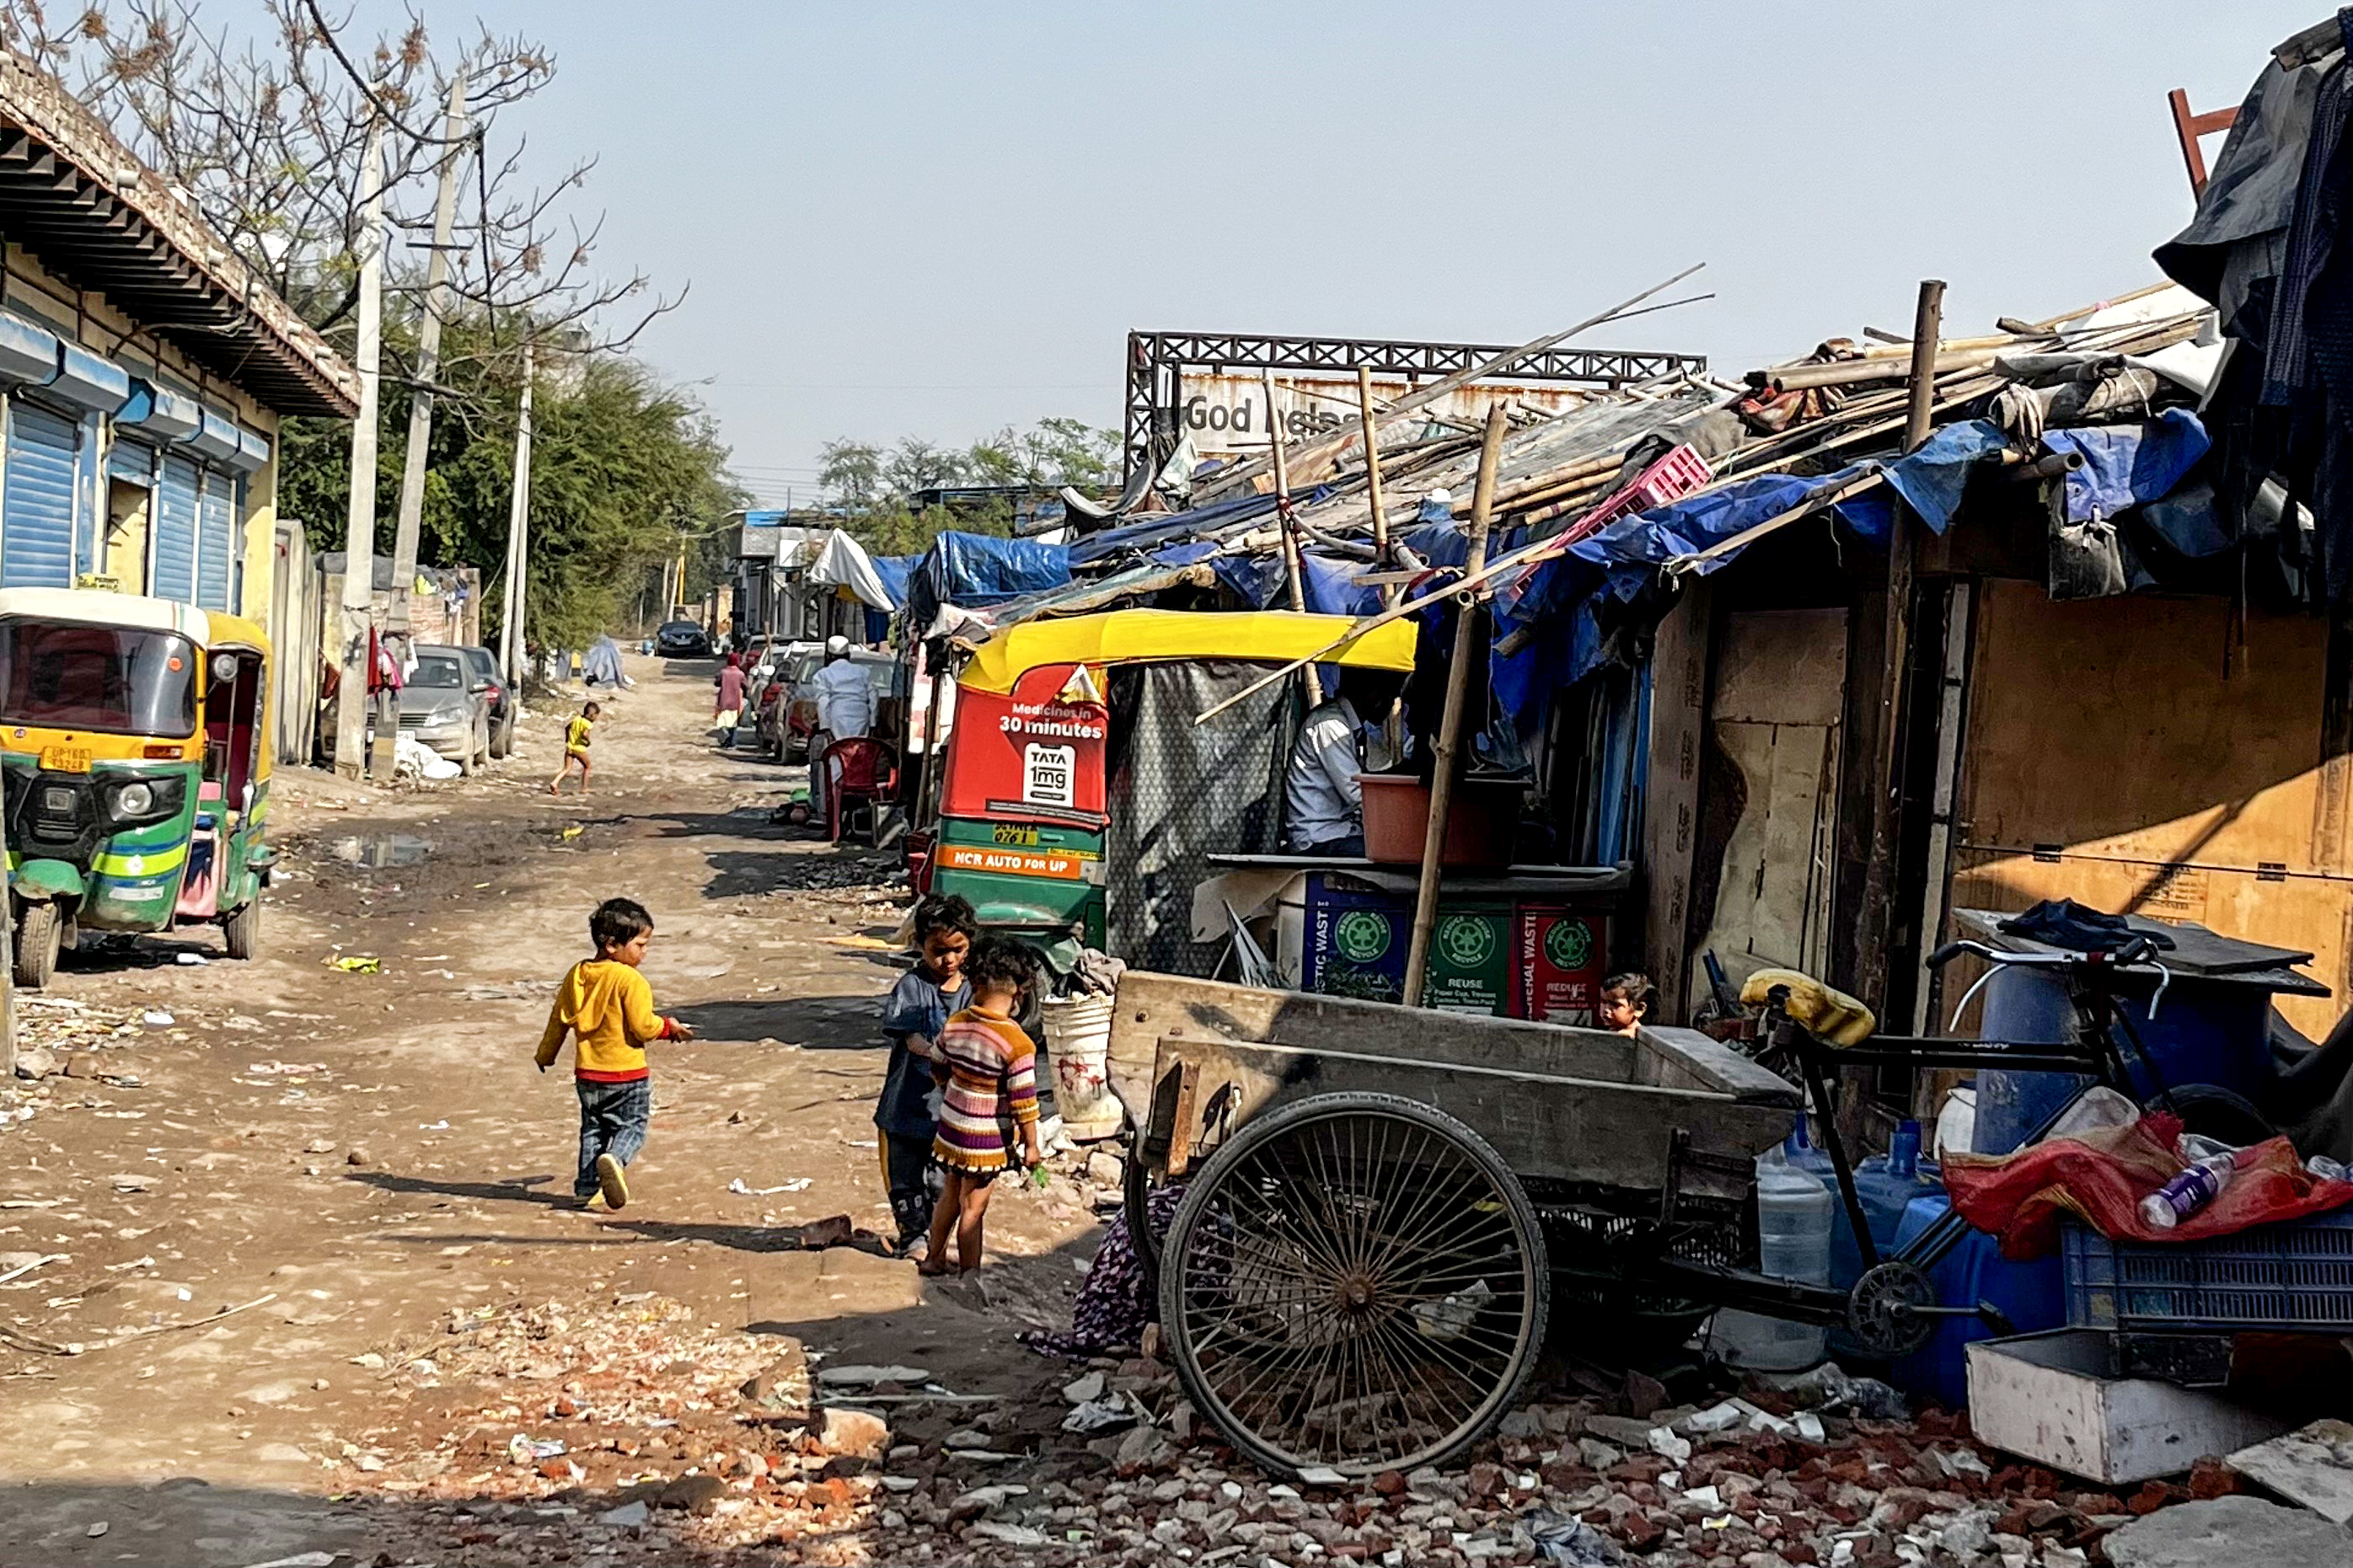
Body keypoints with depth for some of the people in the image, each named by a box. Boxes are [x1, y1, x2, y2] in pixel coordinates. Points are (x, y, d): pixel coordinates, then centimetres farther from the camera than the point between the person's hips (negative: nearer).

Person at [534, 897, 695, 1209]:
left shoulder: (576, 975, 5)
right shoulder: (630, 981, -17)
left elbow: (558, 1020, 14)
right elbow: (643, 1026, -19)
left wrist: (546, 1054, 27)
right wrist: (669, 1028, 1)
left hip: (587, 1073, 6)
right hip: (626, 1073, -6)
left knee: (593, 1128, 16)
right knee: (631, 1125, 3)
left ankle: (588, 1187, 12)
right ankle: (615, 1160, -25)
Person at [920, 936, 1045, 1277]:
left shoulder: (956, 1023, -5)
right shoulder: (1017, 1043, -22)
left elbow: (937, 1067, 10)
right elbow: (1023, 1100, -18)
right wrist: (1031, 1145, -6)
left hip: (950, 1129, 6)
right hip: (986, 1140, -6)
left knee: (950, 1196, 24)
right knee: (973, 1208, 5)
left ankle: (934, 1258, 38)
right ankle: (970, 1275, 16)